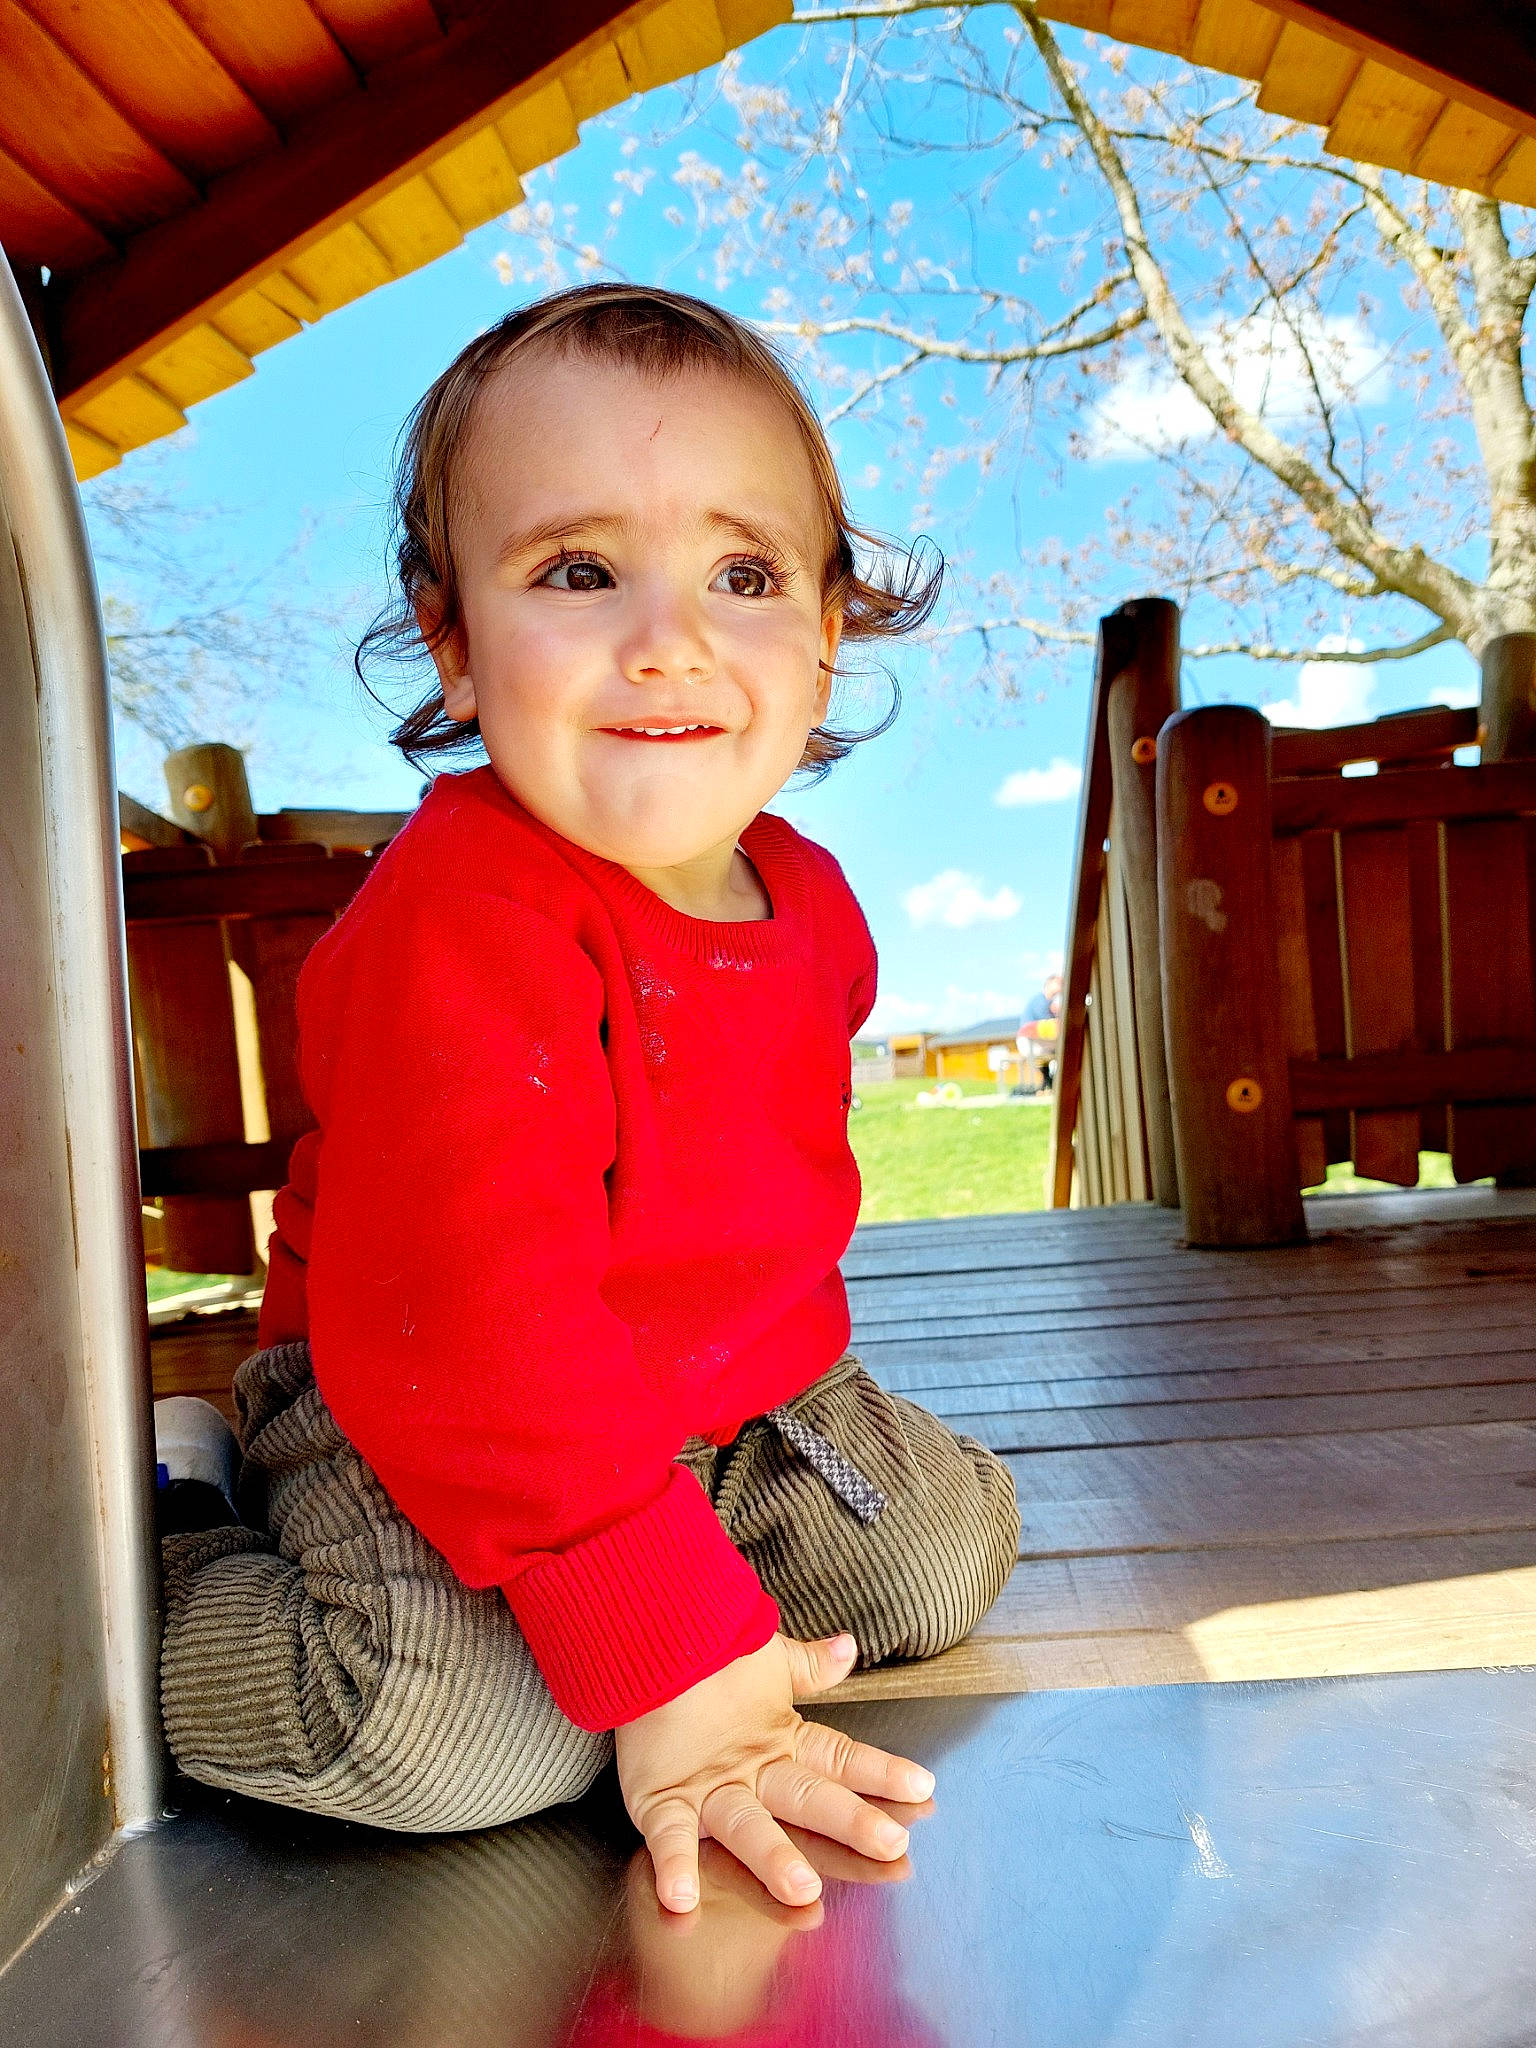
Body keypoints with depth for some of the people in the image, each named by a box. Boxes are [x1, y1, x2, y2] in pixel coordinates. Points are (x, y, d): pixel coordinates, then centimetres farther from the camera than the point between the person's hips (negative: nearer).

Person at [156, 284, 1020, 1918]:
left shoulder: (805, 898, -3)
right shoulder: (457, 927, -30)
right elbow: (470, 1333, -33)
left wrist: (790, 1377, 18)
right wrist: (669, 1660, -32)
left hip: (733, 1396, 8)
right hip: (400, 1416, -7)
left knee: (945, 1548, 4)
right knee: (477, 1729, -30)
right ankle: (153, 1586, 0)